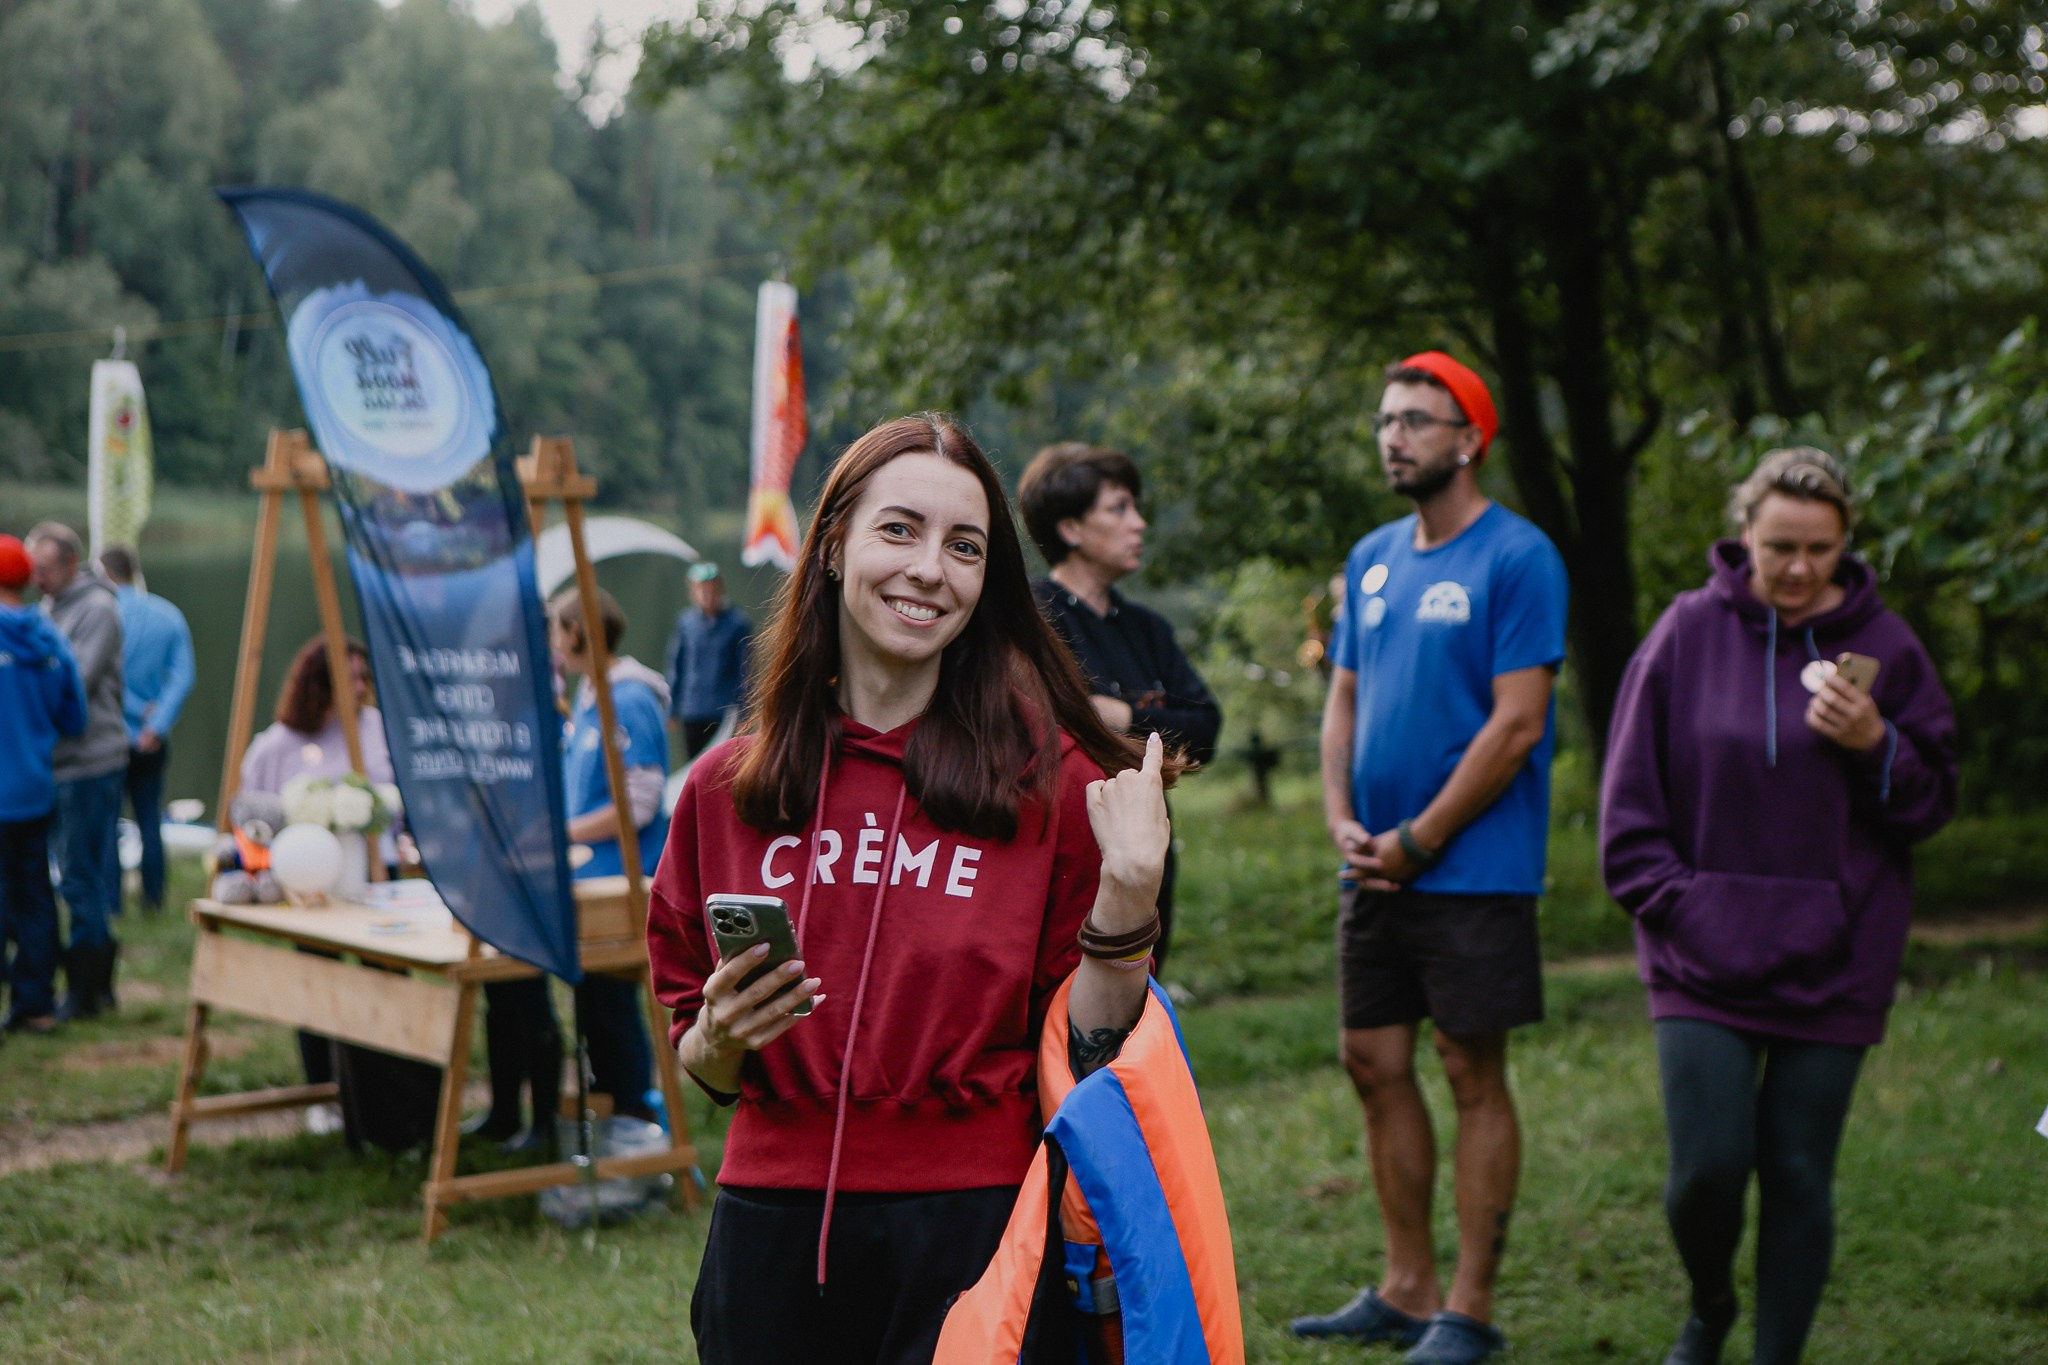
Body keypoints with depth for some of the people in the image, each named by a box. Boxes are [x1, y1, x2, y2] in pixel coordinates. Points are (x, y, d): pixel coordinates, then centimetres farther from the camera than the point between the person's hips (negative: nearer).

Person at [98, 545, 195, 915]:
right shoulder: (169, 615, 5)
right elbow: (182, 678, -3)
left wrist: (143, 711, -4)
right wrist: (157, 723, -8)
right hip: (152, 744, 5)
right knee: (150, 823, 12)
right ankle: (152, 902, 12)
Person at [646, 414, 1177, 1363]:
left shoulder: (1051, 777, -2)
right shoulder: (728, 787, 4)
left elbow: (1085, 1052, -3)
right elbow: (703, 1069, 11)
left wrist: (1126, 896, -16)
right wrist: (720, 1042, -10)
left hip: (973, 1225, -2)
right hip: (771, 1231, 2)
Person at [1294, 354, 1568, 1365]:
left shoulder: (1517, 558, -9)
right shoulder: (1373, 559, 13)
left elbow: (1516, 725, -15)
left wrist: (1417, 840, -14)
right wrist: (1342, 820, 1)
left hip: (1473, 868, -7)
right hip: (1376, 867, 7)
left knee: (1473, 1077, 0)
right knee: (1376, 1065, 10)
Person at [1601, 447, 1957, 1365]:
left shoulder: (1881, 645, 2)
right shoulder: (1689, 630, 0)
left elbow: (1932, 801, 6)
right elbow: (1630, 795, 5)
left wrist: (1875, 746, -12)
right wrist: (1667, 901, -5)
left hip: (1833, 965, 1)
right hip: (1703, 957, 0)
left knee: (1799, 1177, 4)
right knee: (1706, 1167, -5)